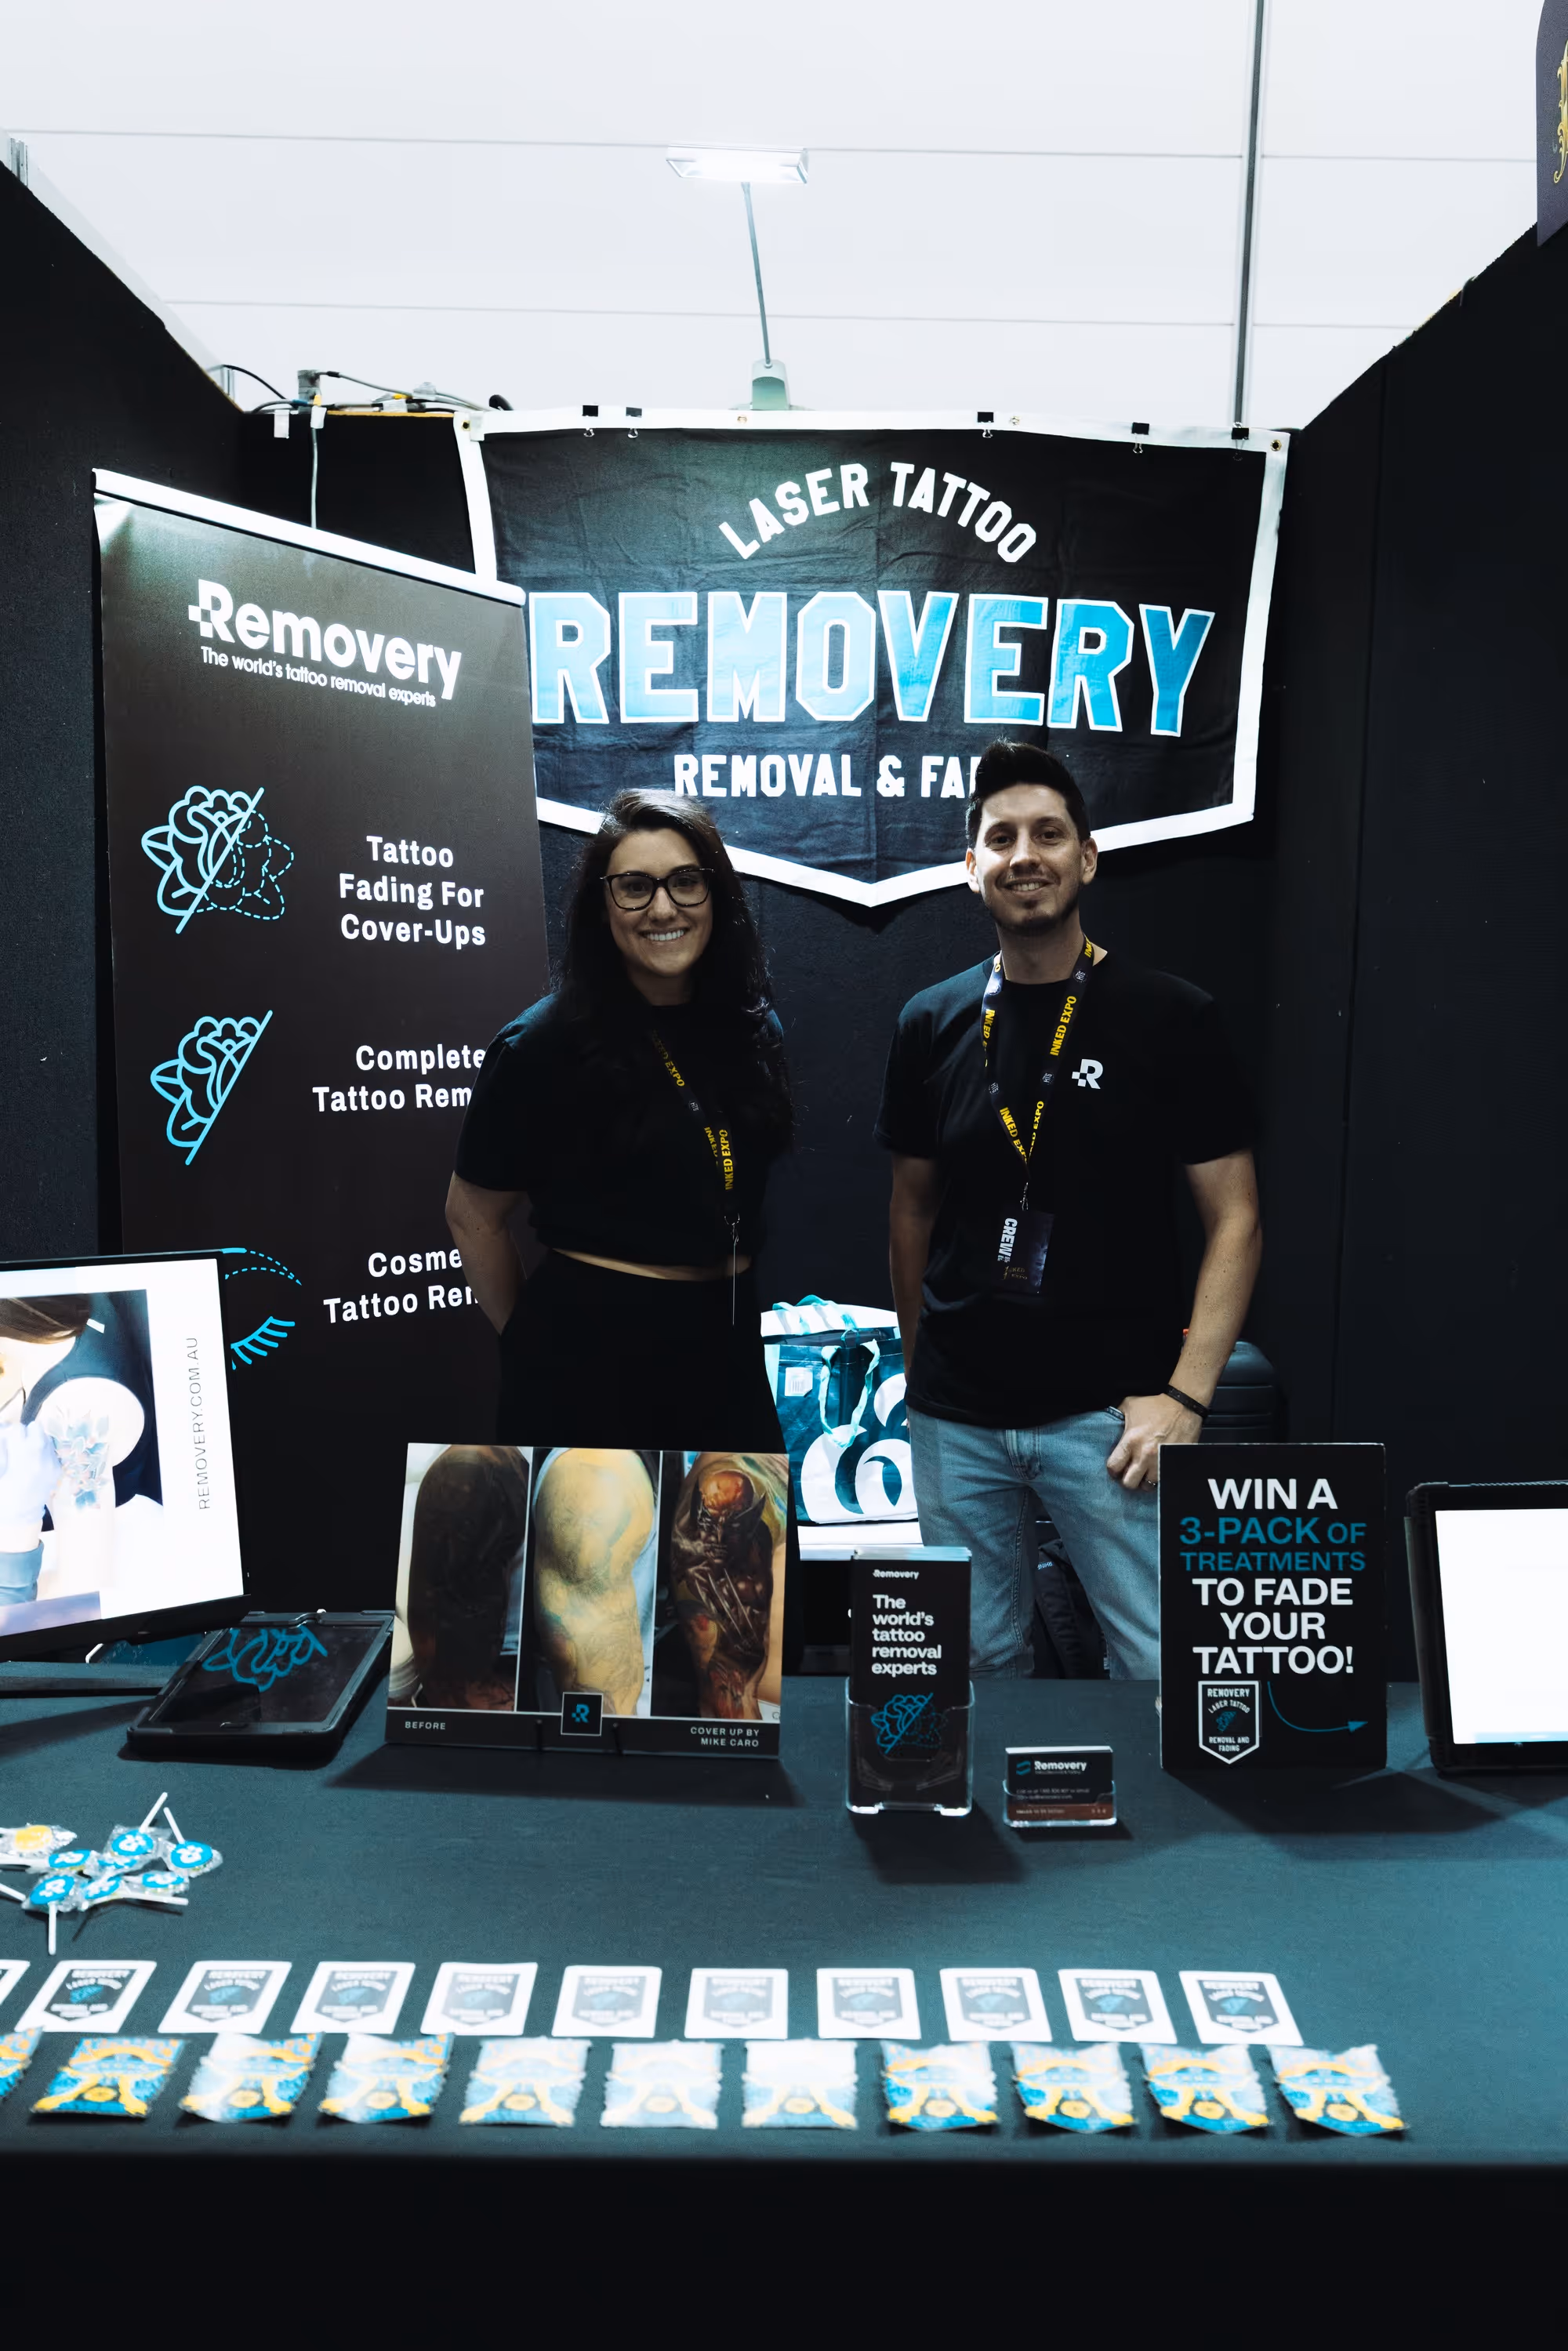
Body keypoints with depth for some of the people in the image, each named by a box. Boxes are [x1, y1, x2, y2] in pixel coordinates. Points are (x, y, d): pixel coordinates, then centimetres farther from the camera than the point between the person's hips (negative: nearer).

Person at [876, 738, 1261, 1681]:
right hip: (957, 1418, 3)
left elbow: (1234, 1217, -4)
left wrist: (1186, 1395, -12)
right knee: (979, 1665, 15)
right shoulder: (933, 1025, 5)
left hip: (1109, 1413, -3)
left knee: (1165, 1667, -1)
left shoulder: (1171, 1018, -5)